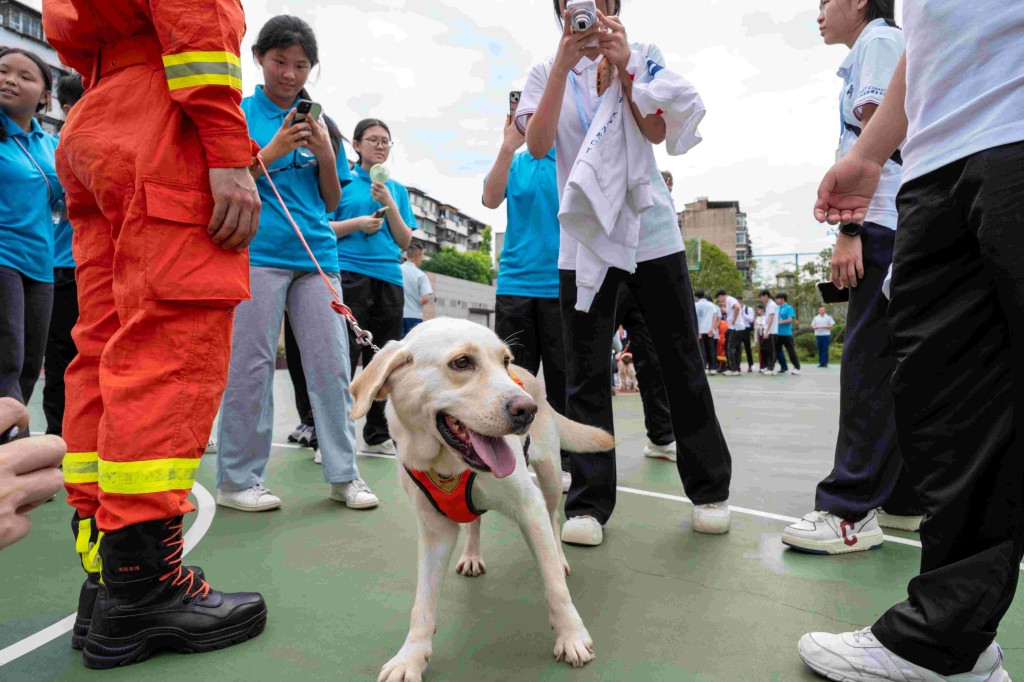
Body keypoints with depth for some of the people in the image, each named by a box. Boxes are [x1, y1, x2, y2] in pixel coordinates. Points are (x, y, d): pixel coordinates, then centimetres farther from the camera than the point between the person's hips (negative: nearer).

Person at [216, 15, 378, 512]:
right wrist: (276, 148, -9)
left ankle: (342, 474, 10)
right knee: (251, 365, -2)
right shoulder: (239, 113, 7)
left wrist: (326, 154, -2)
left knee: (332, 365, 1)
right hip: (257, 252, -3)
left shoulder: (319, 122, 16)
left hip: (315, 254, 4)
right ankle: (237, 479, 11)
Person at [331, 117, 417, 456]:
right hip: (349, 274, -4)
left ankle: (377, 435, 20)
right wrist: (358, 223, -11)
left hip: (388, 279, 4)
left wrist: (389, 205, -4)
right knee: (343, 357, -10)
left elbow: (405, 241, 10)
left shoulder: (398, 189, 18)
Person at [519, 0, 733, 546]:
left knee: (681, 363, 5)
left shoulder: (642, 58, 11)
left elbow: (657, 132, -3)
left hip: (650, 229, 0)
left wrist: (622, 65, -8)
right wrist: (565, 61, -13)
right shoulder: (546, 73, 10)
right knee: (584, 374, -3)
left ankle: (709, 489, 20)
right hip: (583, 238, 0)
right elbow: (537, 145, -8)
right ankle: (588, 501, 6)